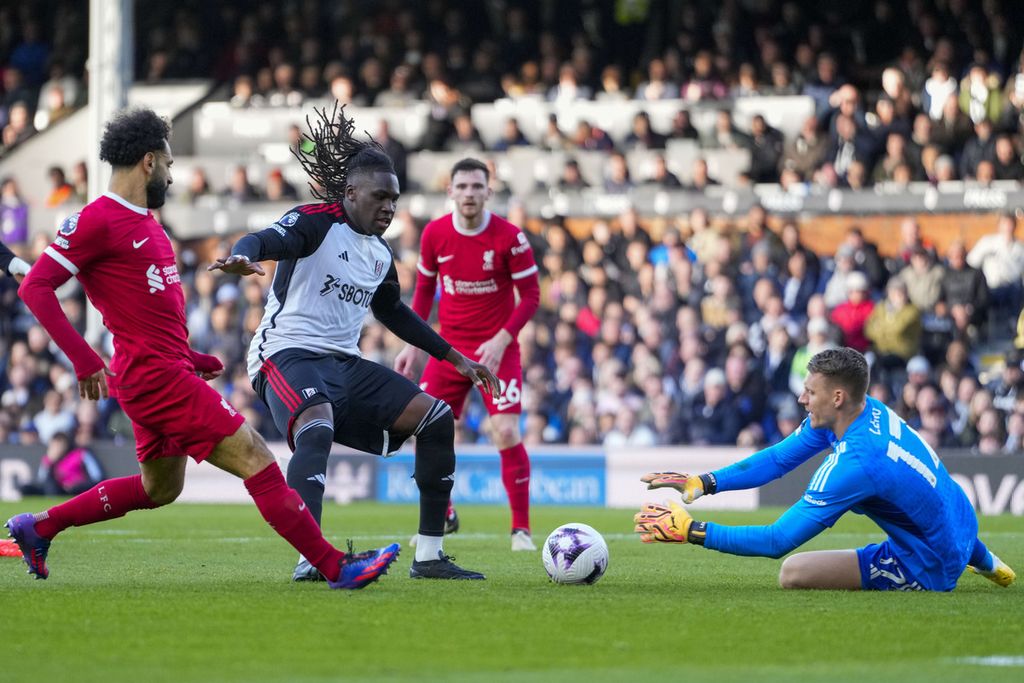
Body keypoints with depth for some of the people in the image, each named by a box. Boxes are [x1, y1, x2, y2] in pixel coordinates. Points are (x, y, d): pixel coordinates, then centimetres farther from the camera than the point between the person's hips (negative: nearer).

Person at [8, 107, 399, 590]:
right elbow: (35, 286, -16)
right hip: (155, 375, -11)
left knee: (158, 488, 24)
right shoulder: (98, 220, -13)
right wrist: (85, 361, -23)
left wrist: (188, 358, 19)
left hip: (167, 368, 11)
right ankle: (335, 567, -11)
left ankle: (38, 527, 31)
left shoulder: (145, 221, 16)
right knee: (256, 459, -12)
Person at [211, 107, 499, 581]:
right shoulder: (316, 222, -8)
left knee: (437, 418, 1)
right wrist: (242, 257, -52)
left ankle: (429, 557, 4)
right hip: (289, 354, -8)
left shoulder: (381, 255, 16)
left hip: (345, 364, 8)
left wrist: (454, 358, 36)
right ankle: (310, 560, -43)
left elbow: (393, 312, 34)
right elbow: (261, 241, -27)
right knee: (317, 429, -38)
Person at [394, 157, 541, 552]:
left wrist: (501, 341, -19)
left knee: (506, 433, -17)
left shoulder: (509, 238, -13)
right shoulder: (434, 234, -2)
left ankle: (521, 529, -4)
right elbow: (424, 288, 11)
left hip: (496, 350, -4)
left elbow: (531, 295, -8)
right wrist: (414, 345, 5)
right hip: (449, 348, 4)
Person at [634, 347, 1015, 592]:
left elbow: (778, 542, -29)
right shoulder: (868, 410, -6)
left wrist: (691, 531, -26)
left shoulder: (855, 464, -32)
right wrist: (702, 483, -9)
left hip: (931, 568, -9)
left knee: (793, 574, -20)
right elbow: (778, 459, 2)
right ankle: (979, 559, 38)